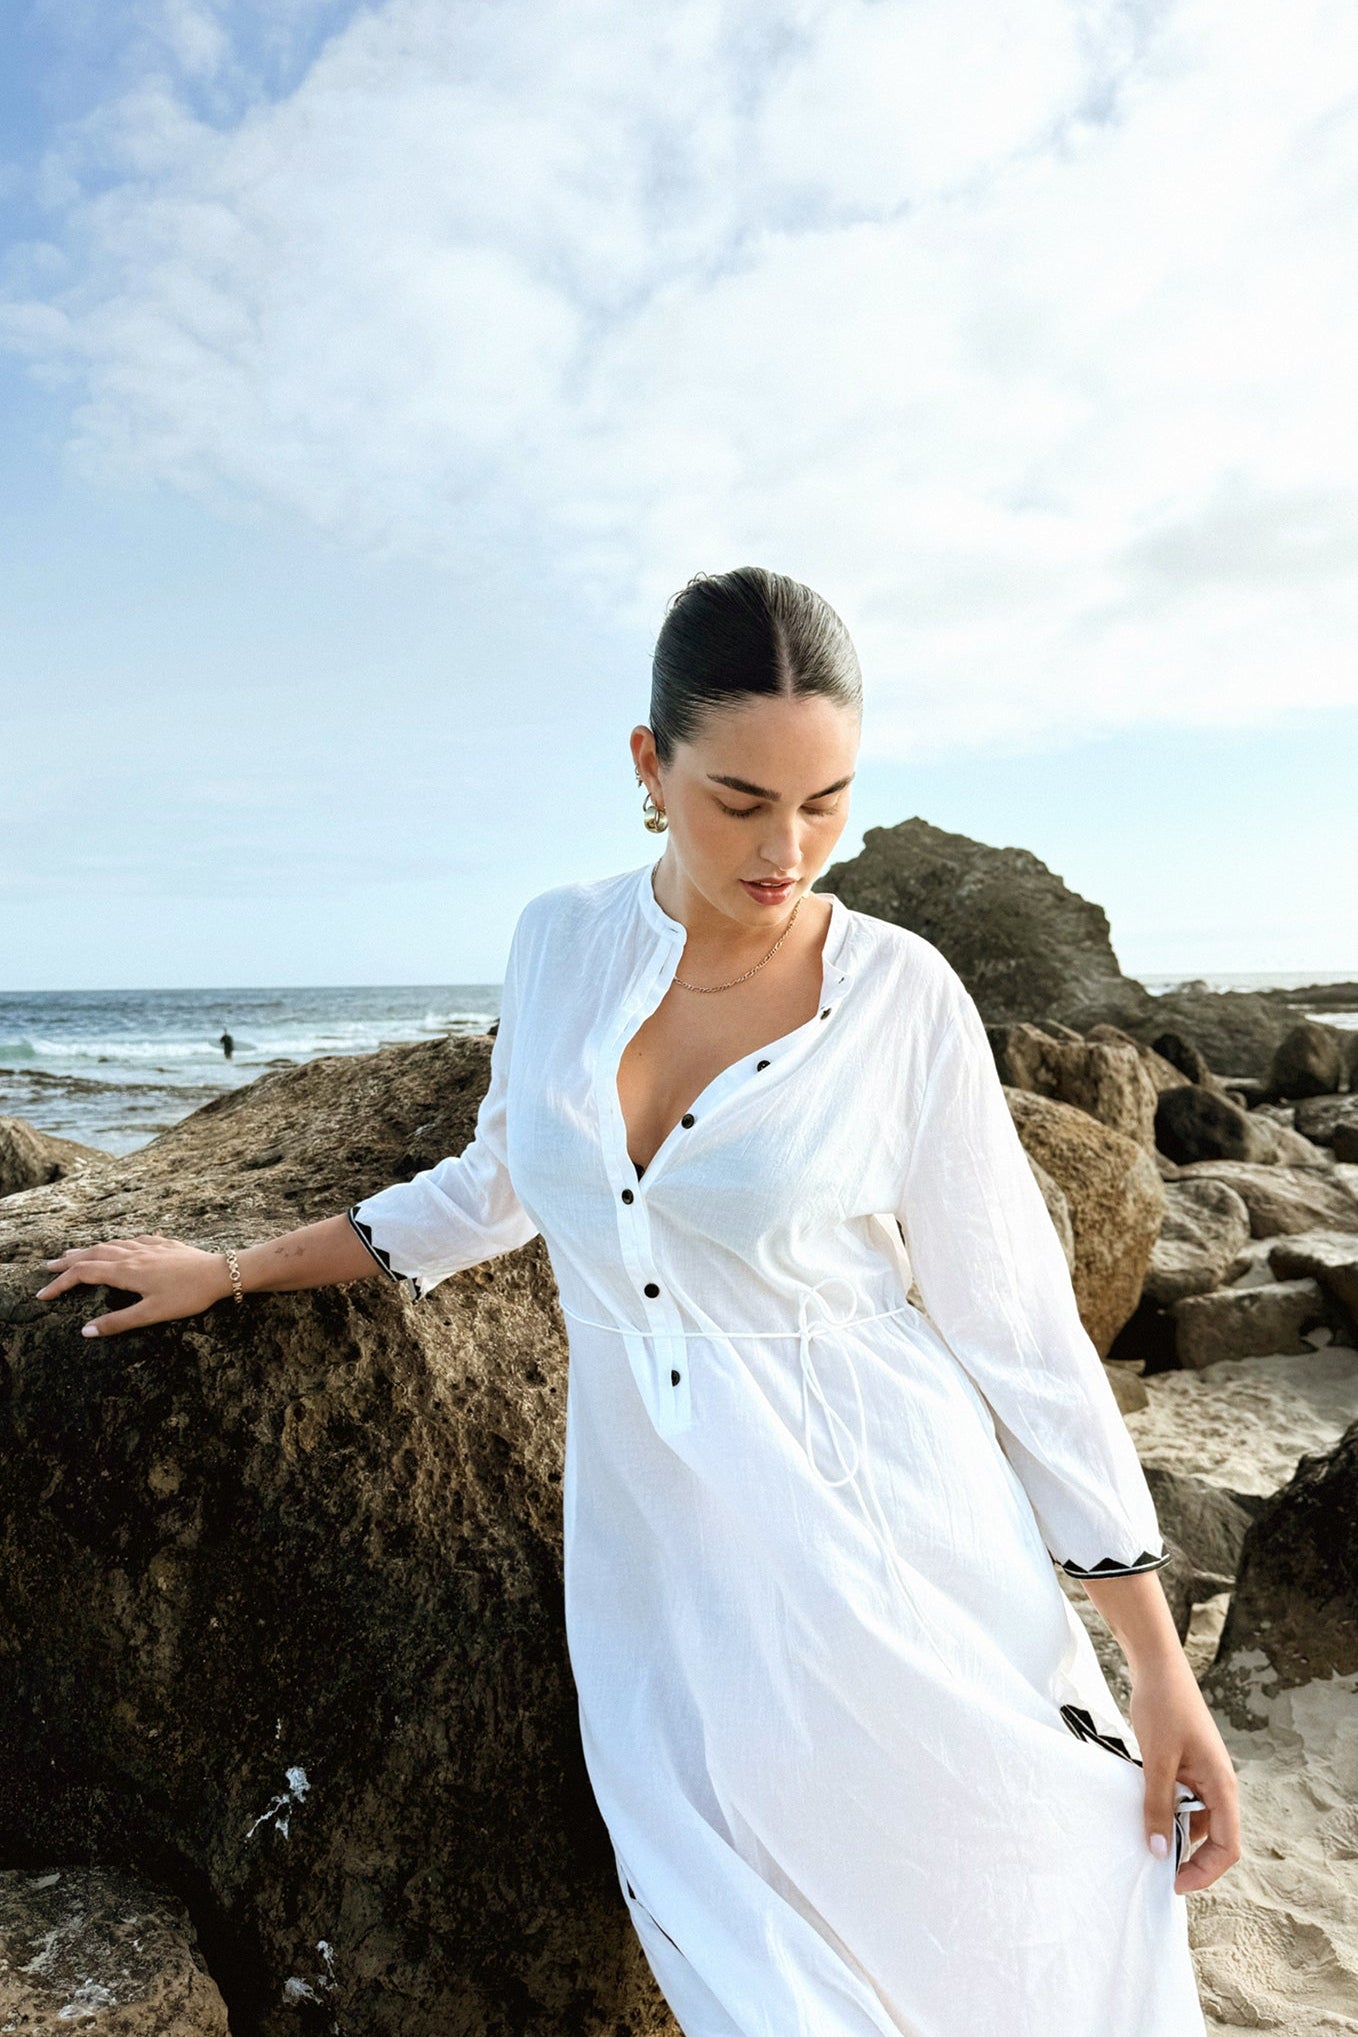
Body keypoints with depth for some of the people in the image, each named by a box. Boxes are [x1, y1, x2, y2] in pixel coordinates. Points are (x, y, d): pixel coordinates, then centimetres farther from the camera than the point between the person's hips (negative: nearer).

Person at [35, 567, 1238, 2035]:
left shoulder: (902, 998, -10)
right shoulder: (559, 943, -1)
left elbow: (1019, 1327, -6)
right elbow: (497, 1187, 14)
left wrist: (1158, 1663, -5)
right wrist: (232, 1269, 20)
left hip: (891, 1562, -1)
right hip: (663, 1561, 2)